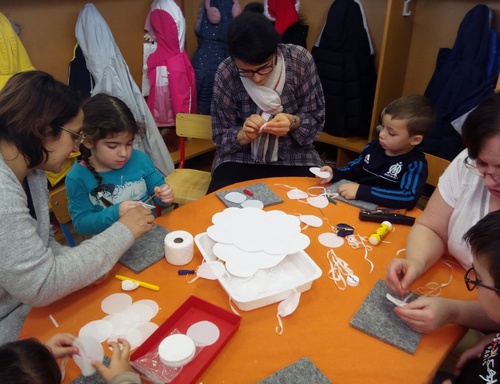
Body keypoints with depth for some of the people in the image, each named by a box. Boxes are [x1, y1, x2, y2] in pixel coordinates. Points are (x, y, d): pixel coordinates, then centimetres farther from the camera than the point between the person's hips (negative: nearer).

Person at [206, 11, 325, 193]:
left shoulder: (300, 60, -13)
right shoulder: (226, 73, -14)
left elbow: (316, 118, -3)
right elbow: (221, 137, -5)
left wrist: (293, 122, -24)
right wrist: (244, 135, -26)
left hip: (295, 156, 1)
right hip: (241, 158, 0)